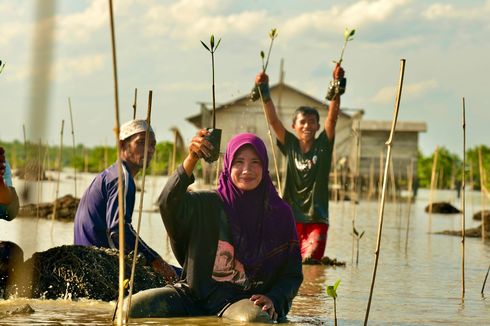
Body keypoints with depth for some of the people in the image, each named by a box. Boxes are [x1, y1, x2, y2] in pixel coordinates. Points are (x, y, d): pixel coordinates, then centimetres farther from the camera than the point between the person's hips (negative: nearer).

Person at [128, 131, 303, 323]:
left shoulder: (280, 214, 6)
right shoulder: (208, 205, 5)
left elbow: (292, 273, 8)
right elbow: (168, 203, -16)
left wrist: (273, 300, -11)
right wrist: (191, 160, -27)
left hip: (244, 300, -2)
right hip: (195, 294, 2)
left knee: (257, 319, -39)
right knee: (133, 307, -19)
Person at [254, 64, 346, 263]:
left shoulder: (323, 146, 4)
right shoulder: (290, 146, 7)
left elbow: (332, 118, -7)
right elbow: (273, 121, -1)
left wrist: (337, 88, -19)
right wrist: (264, 92, -12)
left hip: (317, 219, -1)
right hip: (291, 217, 1)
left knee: (311, 259, -17)